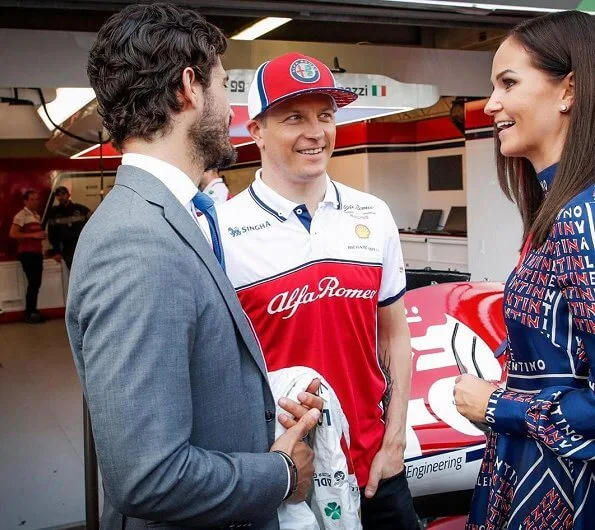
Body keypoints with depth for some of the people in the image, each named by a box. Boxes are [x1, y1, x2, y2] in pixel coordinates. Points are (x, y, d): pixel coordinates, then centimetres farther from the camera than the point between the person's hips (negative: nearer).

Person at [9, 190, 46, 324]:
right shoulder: (21, 215, -8)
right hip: (27, 253, -8)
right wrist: (33, 235, -21)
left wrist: (42, 235, 10)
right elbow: (12, 234, -18)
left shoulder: (37, 216, 18)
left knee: (37, 283, 7)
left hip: (37, 253, 8)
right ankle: (28, 314, -5)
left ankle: (33, 311, 14)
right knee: (33, 283, -11)